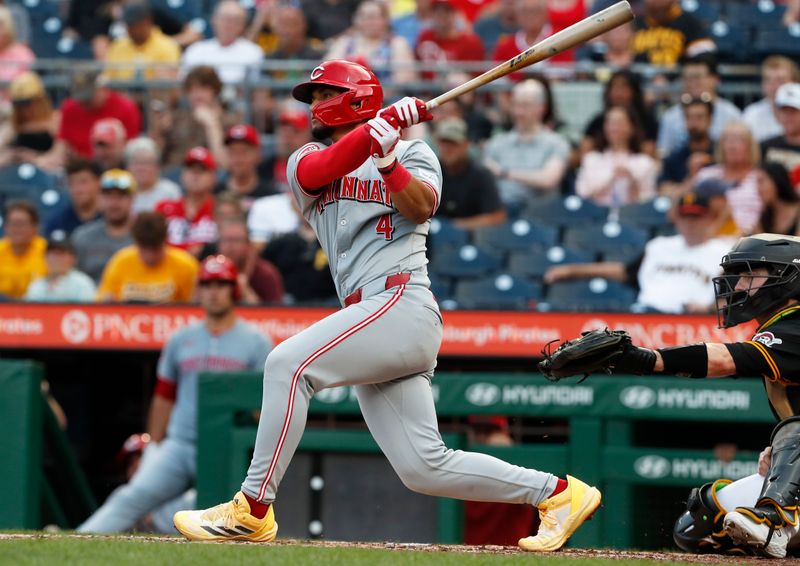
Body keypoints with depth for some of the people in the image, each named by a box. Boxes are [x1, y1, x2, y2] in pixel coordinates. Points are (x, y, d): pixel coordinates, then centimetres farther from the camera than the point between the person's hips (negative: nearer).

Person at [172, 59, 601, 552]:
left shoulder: (411, 152, 10)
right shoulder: (306, 160, 22)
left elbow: (421, 206, -9)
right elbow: (321, 170, -3)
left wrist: (389, 161, -24)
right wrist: (382, 122, -16)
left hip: (403, 303, -7)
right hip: (371, 319, 7)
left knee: (288, 363, -23)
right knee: (424, 467, 0)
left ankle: (253, 508, -21)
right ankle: (558, 492, 11)